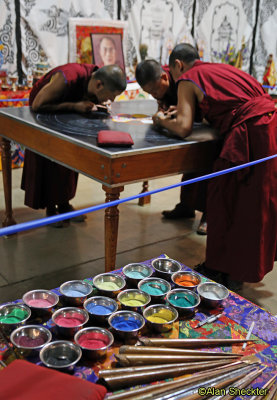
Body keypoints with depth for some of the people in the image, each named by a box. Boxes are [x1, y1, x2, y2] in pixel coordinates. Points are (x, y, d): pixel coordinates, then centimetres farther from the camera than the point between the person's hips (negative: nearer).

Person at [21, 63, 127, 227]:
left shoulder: (100, 77, -22)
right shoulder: (67, 79, -41)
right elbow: (37, 105, -33)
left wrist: (93, 106, -26)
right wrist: (75, 106, -40)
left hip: (69, 112, 6)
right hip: (44, 112, -6)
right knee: (48, 161, -4)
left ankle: (64, 203, 16)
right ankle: (50, 208, 7)